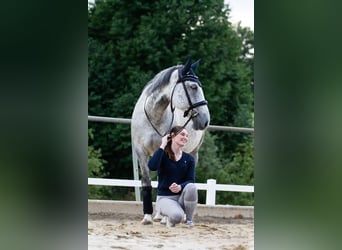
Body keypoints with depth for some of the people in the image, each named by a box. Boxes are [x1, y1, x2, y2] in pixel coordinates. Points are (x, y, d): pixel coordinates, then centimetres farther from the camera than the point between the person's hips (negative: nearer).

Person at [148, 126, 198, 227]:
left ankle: (189, 220, -9)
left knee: (191, 187, -32)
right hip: (165, 198, -3)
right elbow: (152, 166, -27)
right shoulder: (163, 155, -4)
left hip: (182, 196, 3)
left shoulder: (189, 159, 6)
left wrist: (180, 187, -28)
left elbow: (190, 180, -5)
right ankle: (170, 219, 6)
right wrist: (162, 146, -19)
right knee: (177, 216, -35)